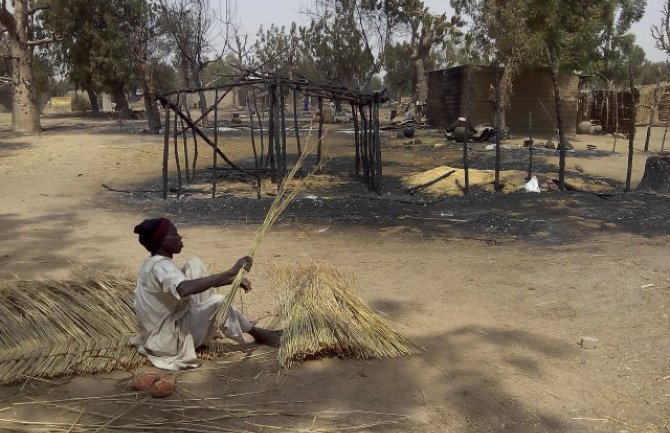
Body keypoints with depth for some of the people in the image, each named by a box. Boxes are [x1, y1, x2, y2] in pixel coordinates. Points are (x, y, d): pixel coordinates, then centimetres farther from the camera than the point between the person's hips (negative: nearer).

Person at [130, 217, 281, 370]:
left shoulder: (155, 264, 5)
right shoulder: (161, 266, -25)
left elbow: (193, 283, 12)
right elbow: (185, 289, -46)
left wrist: (233, 280, 1)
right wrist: (231, 272, -44)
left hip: (163, 328, 10)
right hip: (166, 340, -9)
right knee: (218, 303, -22)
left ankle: (213, 329, 11)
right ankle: (256, 334, 4)